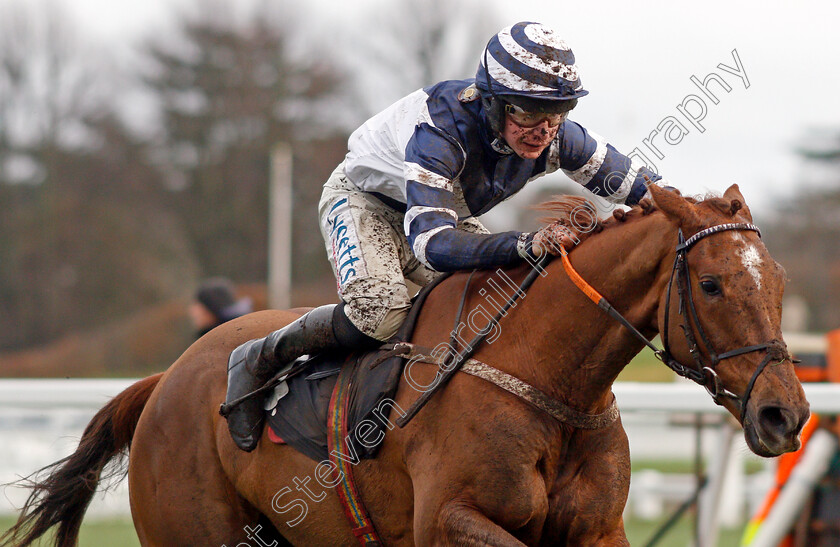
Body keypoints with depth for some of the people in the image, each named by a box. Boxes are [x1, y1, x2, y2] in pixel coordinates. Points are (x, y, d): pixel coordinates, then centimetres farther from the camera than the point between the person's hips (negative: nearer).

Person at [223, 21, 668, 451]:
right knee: (380, 312, -32)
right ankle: (258, 361, -11)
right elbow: (431, 243, -50)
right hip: (364, 198, -6)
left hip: (449, 212, 6)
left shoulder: (556, 136, -24)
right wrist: (525, 245, -62)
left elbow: (639, 185, -10)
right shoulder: (440, 128, -41)